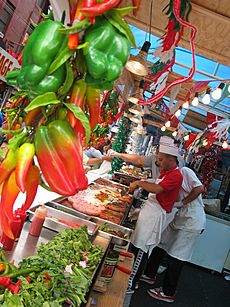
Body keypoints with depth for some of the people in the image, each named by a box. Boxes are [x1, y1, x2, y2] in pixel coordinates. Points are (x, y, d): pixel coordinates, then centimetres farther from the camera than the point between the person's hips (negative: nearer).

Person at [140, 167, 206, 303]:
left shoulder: (185, 171, -13)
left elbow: (200, 188, -24)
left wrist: (183, 202, -17)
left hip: (193, 222, -8)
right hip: (180, 219, 8)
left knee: (176, 257, 0)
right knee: (161, 245, 15)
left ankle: (168, 293, 17)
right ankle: (150, 275, 35)